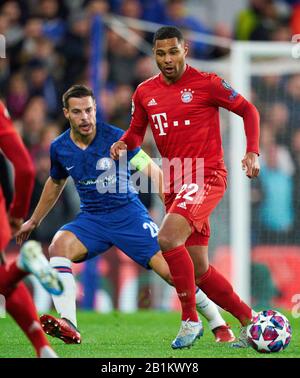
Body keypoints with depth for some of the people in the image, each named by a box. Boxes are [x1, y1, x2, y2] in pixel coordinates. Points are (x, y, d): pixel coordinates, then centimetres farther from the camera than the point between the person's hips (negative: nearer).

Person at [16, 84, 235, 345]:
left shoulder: (115, 138, -15)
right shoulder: (59, 148, -2)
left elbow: (154, 172, -11)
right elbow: (55, 184, 19)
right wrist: (33, 221, 28)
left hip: (128, 214, -3)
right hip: (91, 218, 3)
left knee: (171, 270, -13)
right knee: (58, 246, -27)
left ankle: (219, 325, 6)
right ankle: (68, 327, -34)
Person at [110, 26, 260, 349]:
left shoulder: (206, 83, -7)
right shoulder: (145, 93, 8)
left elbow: (247, 110, 2)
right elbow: (136, 132, 20)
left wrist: (252, 152, -9)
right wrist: (123, 144, -3)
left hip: (206, 177, -7)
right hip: (174, 183, 7)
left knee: (167, 238, -27)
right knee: (199, 270, 7)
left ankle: (190, 319, -15)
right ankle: (248, 320, 23)